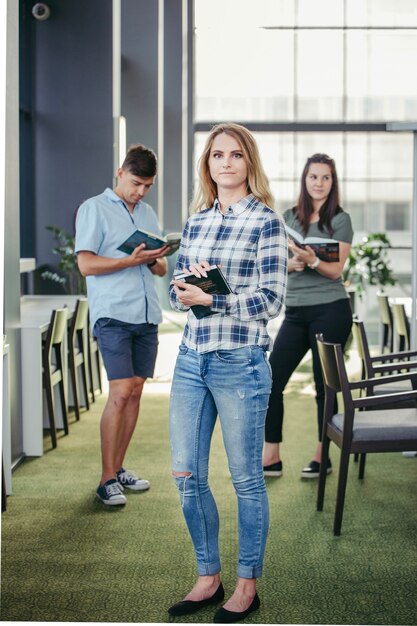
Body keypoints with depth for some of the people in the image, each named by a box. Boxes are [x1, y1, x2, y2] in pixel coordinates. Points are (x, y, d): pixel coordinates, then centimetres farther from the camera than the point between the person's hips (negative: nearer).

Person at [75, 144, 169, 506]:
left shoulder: (148, 214, 19)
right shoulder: (94, 209, 1)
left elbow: (162, 269, 19)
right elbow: (86, 264, -7)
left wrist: (155, 260, -4)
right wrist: (131, 261, -16)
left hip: (147, 316, 6)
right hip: (113, 315, -6)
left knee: (135, 392, 7)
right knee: (120, 393, -12)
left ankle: (118, 468, 17)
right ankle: (107, 480, -6)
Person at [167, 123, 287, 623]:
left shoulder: (265, 221, -6)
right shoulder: (196, 221, 12)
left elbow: (271, 299, -11)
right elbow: (177, 290, 15)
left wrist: (210, 298, -18)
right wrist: (183, 286, -7)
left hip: (239, 362, -6)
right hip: (191, 359, 6)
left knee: (245, 478, 5)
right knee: (186, 475, 9)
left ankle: (247, 586, 20)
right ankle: (208, 578, 25)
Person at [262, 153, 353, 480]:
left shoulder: (340, 220, -1)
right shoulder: (289, 217, 10)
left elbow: (336, 270, -8)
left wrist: (312, 260, -27)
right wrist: (294, 263, -15)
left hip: (330, 309, -4)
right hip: (295, 310, 4)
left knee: (325, 385, 2)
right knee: (271, 381, -3)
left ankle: (323, 456, 14)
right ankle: (272, 457, 5)